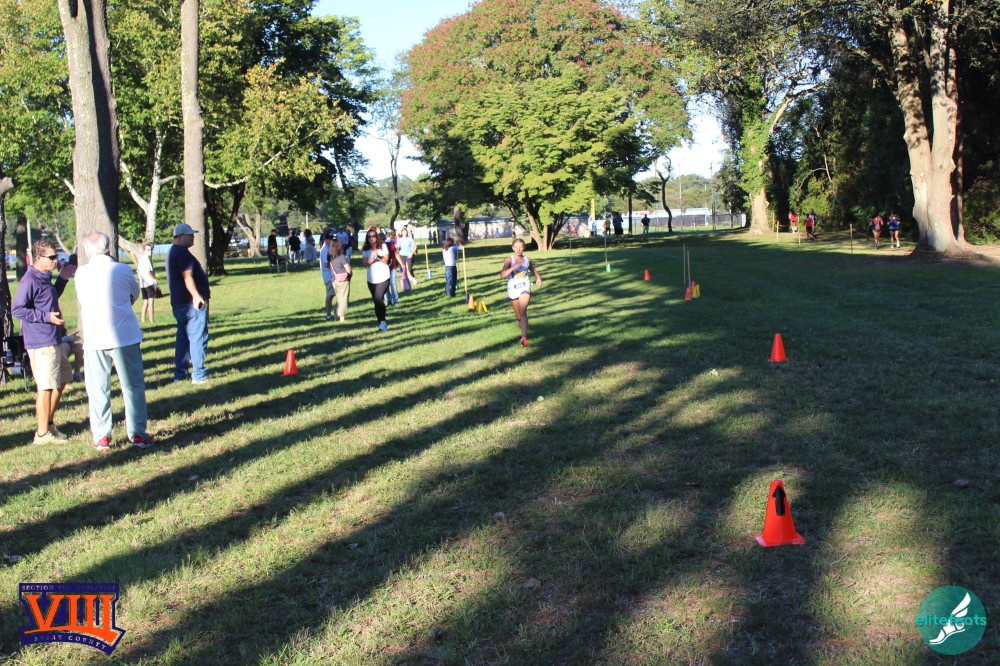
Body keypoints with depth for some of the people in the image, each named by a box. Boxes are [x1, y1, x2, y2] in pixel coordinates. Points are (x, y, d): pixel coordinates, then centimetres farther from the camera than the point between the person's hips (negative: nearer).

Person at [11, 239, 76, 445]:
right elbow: (16, 309, -19)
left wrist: (62, 279, 19)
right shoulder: (30, 281, -16)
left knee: (62, 381, 19)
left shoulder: (44, 278, 13)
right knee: (46, 386, -5)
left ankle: (48, 423, 32)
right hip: (41, 342, -10)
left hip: (54, 340, 10)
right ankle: (42, 433, 3)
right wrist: (46, 316, -22)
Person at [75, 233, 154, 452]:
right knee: (133, 386, 8)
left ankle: (101, 437, 9)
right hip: (125, 337, -1)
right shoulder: (121, 270, -4)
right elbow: (135, 294, 13)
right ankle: (137, 433, 9)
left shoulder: (81, 274, 1)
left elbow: (82, 302, 14)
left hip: (94, 339, 1)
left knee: (98, 390, 9)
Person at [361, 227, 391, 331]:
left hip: (383, 278, -4)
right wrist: (372, 258, -25)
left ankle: (382, 322, -16)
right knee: (376, 301, 8)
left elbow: (386, 259, -7)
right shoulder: (366, 250, 3)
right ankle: (382, 322, 19)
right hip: (371, 279, 4)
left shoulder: (383, 246, -2)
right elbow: (365, 263, -7)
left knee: (378, 299, -19)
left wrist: (378, 257, -26)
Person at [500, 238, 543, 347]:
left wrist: (538, 277, 5)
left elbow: (533, 269, 22)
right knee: (518, 316, 15)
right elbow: (502, 275, -25)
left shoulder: (527, 260, -1)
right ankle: (523, 329, 47)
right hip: (513, 289, 0)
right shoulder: (509, 260, -12)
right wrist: (514, 266, -36)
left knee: (523, 312, -21)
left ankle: (524, 337, -27)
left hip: (525, 288, 0)